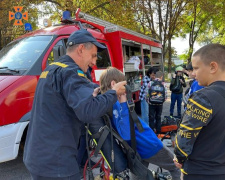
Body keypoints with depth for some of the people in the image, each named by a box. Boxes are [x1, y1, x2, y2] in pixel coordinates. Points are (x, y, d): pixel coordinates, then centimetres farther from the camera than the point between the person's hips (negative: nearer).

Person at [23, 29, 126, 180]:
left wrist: (90, 94, 8)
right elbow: (89, 112, -30)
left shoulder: (51, 69, 11)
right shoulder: (70, 72, -18)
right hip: (55, 163, -9)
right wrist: (114, 93, -14)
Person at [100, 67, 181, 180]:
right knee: (176, 167, 16)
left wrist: (123, 101, -2)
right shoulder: (113, 105, -29)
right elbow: (126, 134, -40)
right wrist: (123, 103, -41)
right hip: (149, 145, -8)